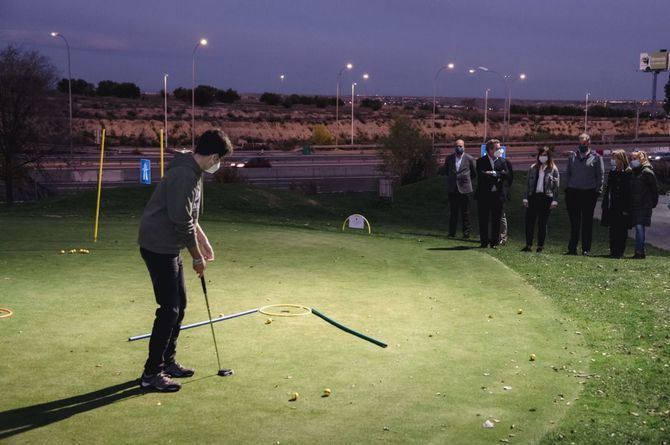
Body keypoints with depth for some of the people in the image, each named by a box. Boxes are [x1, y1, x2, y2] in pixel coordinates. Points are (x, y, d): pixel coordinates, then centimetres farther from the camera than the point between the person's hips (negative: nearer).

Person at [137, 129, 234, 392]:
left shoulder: (191, 172, 11)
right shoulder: (185, 176, -23)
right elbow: (182, 222, -22)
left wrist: (203, 241, 23)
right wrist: (197, 257, -13)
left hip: (167, 248, 10)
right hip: (159, 248, -10)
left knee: (178, 305, 16)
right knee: (169, 309, -7)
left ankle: (167, 362, 27)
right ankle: (151, 373, 1)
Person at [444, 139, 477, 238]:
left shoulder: (469, 159, -2)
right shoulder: (449, 158, 6)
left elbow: (474, 173, 9)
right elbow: (446, 170, 22)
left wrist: (466, 180, 12)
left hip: (464, 189, -2)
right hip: (452, 189, 2)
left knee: (465, 213, 2)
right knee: (453, 212, 6)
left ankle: (466, 233, 9)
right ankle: (452, 233, 12)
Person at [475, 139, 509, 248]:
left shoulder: (502, 161, 9)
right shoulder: (481, 161, 0)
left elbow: (505, 174, -5)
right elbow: (481, 175, -15)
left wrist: (493, 173, -14)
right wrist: (497, 176, -13)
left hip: (498, 194, 2)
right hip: (484, 194, -2)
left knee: (496, 220, 4)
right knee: (483, 219, 3)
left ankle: (494, 242, 11)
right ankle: (484, 242, 12)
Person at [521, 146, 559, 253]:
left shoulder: (553, 169, 2)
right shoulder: (533, 168, 11)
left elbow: (556, 186, -1)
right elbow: (528, 183, 10)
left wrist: (554, 200, -9)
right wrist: (525, 198, 3)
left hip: (546, 198, -3)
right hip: (533, 197, 3)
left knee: (542, 223, 3)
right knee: (529, 221, -2)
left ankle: (540, 246, 10)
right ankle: (528, 245, 4)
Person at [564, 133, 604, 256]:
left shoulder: (596, 157, 3)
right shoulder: (572, 156, 12)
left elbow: (600, 175, 3)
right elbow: (567, 173, 17)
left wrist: (597, 191, -5)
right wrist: (567, 187, 7)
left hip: (589, 193, -2)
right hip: (573, 192, 2)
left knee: (587, 222, 2)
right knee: (574, 222, 4)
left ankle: (586, 249, 6)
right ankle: (572, 248, 7)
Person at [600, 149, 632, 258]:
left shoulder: (629, 173, -6)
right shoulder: (612, 172, 9)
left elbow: (631, 192, -9)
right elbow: (607, 190, 11)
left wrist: (627, 208, -14)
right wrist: (605, 205, 6)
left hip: (623, 208, -5)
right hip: (613, 207, 5)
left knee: (622, 230, 2)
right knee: (612, 229, 7)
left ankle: (620, 251, 8)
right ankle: (613, 251, 14)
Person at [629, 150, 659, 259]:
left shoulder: (647, 172, -8)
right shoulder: (634, 173, 15)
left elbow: (655, 188, -6)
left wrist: (654, 202, -4)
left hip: (644, 205, -7)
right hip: (635, 205, 7)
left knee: (639, 227, -12)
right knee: (638, 227, 7)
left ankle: (640, 252, -11)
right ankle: (638, 252, 10)